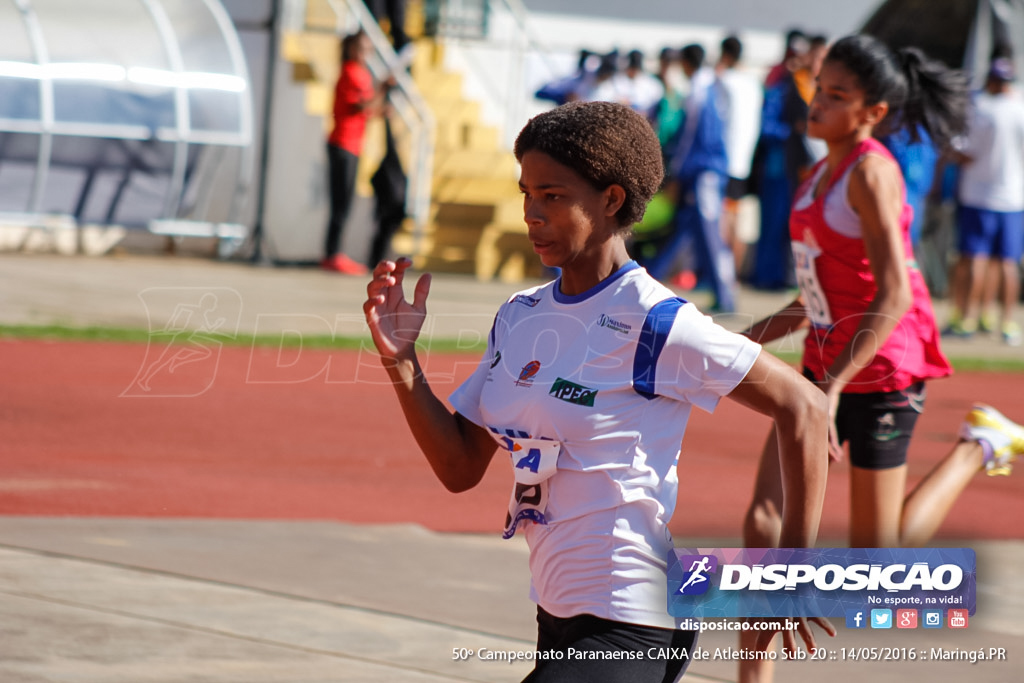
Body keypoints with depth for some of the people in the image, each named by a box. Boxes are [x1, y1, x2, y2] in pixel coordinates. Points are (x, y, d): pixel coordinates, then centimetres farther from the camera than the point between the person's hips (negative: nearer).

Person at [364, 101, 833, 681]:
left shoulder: (655, 324, -15)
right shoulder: (519, 317, 7)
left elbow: (802, 405, -11)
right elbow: (461, 467, 9)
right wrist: (401, 361, -4)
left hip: (627, 626, -8)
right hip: (559, 613, 8)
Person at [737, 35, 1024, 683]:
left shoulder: (871, 171, -16)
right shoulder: (824, 173, 10)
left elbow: (894, 295, -24)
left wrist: (835, 385, -29)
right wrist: (751, 339, 12)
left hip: (883, 370, -8)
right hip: (827, 364, 8)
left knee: (875, 563, 3)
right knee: (765, 523, -5)